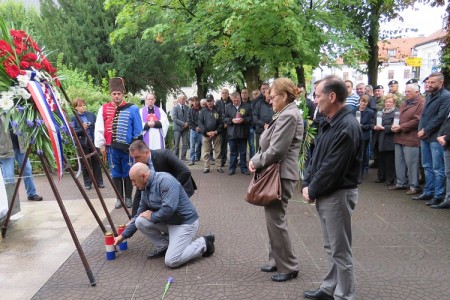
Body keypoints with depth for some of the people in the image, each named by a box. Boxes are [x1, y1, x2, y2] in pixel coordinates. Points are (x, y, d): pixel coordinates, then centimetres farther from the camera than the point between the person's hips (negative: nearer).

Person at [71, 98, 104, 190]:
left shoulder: (91, 115, 6)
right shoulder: (74, 118, -2)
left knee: (96, 162, 8)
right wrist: (82, 129, -23)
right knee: (85, 164, 6)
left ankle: (99, 182, 17)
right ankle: (87, 183, 16)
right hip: (82, 144, -2)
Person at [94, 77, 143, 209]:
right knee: (116, 174, 11)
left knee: (128, 173, 8)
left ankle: (128, 198, 21)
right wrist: (101, 146, 0)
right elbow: (99, 129, 3)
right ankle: (119, 198, 23)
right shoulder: (104, 109, 2)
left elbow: (138, 130, -1)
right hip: (112, 147, 2)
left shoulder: (132, 109, -3)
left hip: (128, 147, -2)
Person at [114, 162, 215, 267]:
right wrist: (124, 235, 12)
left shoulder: (165, 180, -23)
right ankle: (163, 247, 10)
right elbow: (139, 215, 12)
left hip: (185, 222, -8)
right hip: (167, 222, 8)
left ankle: (204, 243, 3)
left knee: (171, 261, -16)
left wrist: (152, 216, -14)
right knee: (140, 222, -7)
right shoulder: (146, 189, 4)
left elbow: (169, 208, -32)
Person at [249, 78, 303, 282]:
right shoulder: (285, 114, 15)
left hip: (281, 174, -11)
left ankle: (289, 267, 13)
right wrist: (256, 159, 2)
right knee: (274, 218, 17)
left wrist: (256, 161, -10)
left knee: (276, 220, -2)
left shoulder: (288, 116, -18)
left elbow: (276, 150, -23)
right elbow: (271, 145, 16)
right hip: (277, 172, 11)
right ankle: (277, 261, 30)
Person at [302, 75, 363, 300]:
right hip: (324, 194, 9)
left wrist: (312, 191, -12)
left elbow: (332, 168, -23)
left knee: (341, 250, 5)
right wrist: (306, 184, 3)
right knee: (331, 247, 21)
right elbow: (316, 156, 13)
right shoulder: (328, 123, 9)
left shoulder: (347, 127, -21)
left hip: (338, 195, -9)